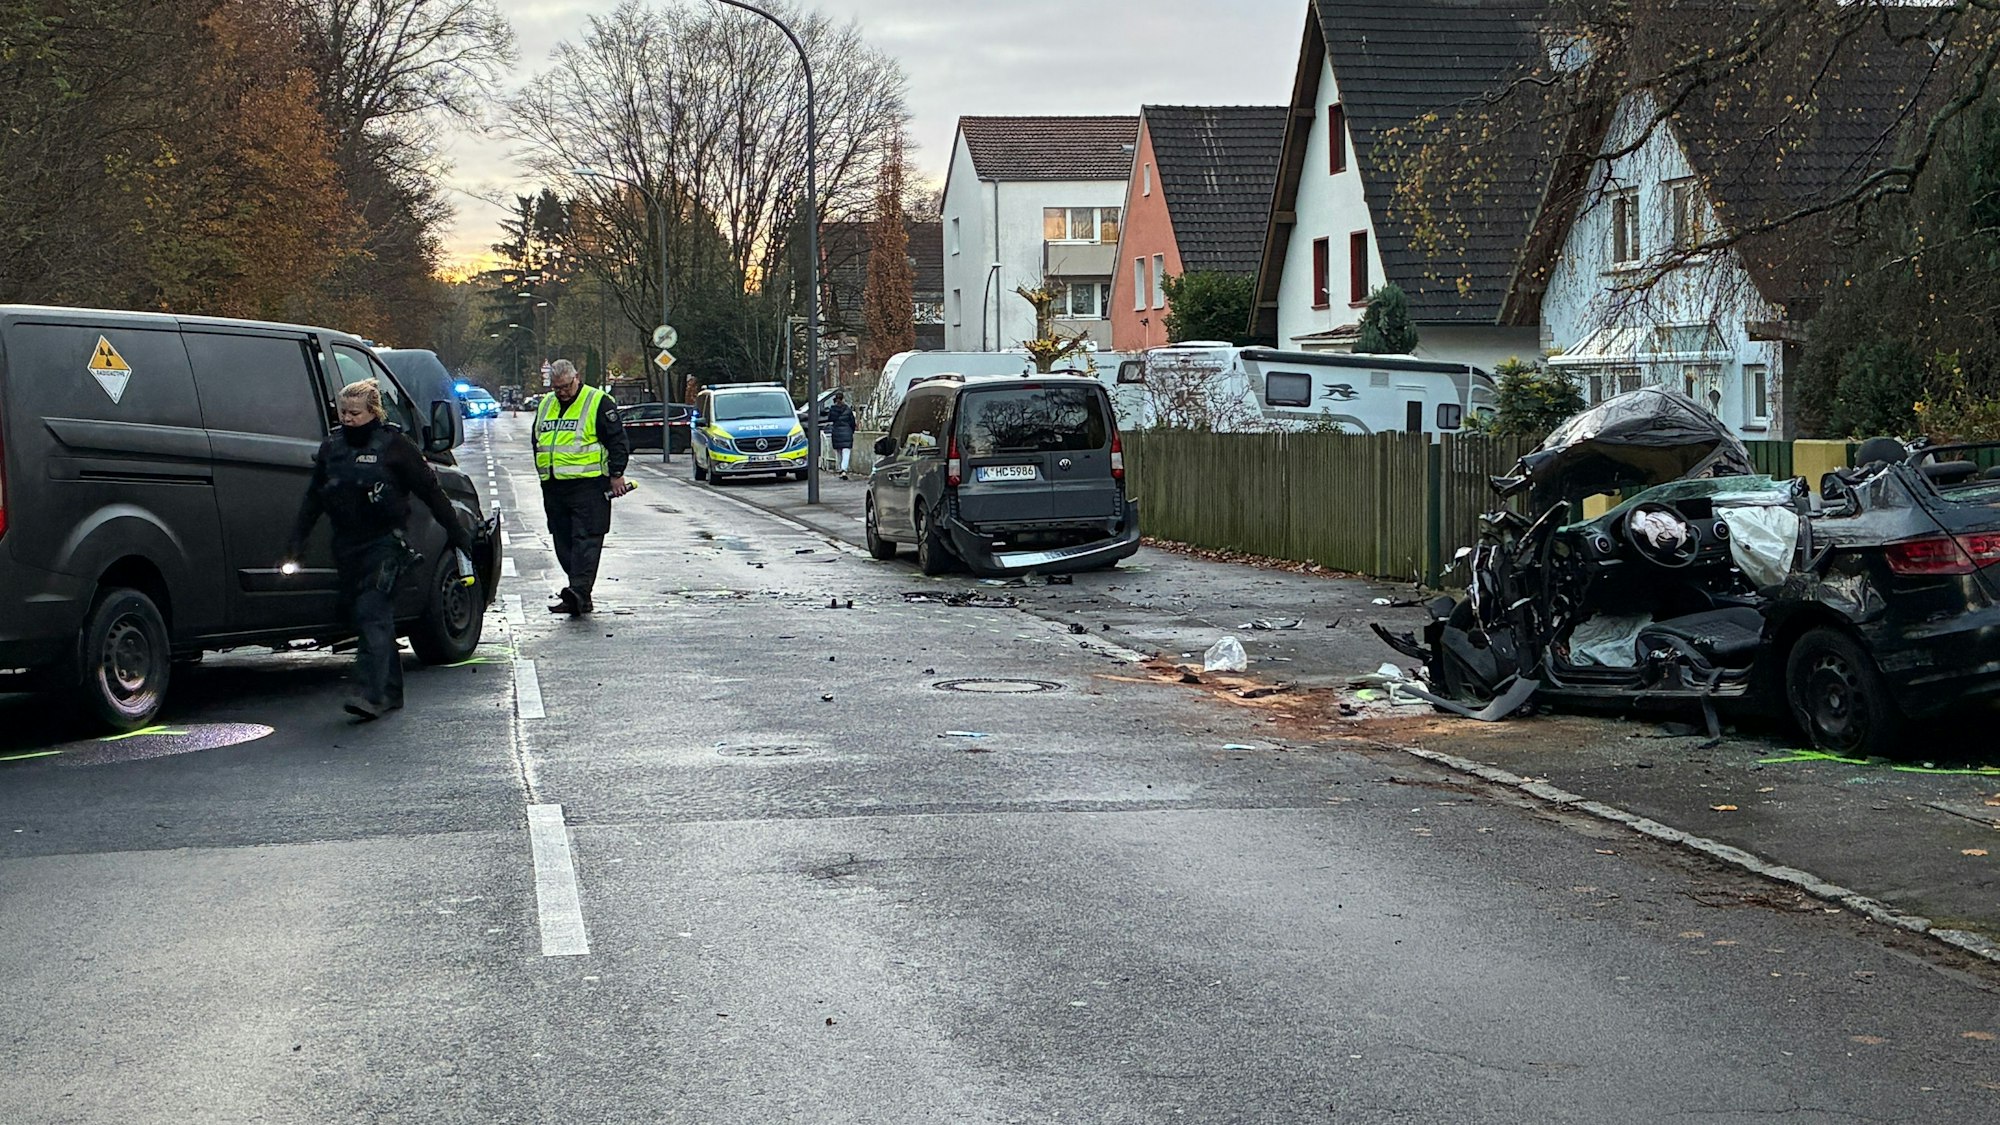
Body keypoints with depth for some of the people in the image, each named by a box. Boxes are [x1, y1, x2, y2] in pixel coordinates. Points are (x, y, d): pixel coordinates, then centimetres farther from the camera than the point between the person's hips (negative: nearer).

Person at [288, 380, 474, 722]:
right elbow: (313, 497, 20)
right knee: (358, 615, 10)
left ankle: (371, 695, -24)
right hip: (346, 545, 7)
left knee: (373, 615, -17)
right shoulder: (331, 447, 12)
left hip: (383, 543, -6)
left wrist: (456, 533, 3)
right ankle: (390, 691, 20)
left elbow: (430, 491, 1)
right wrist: (297, 540, 14)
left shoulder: (394, 446, -4)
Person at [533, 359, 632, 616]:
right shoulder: (545, 405, 16)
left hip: (588, 484, -7)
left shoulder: (598, 403, -4)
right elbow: (537, 443, 27)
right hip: (554, 487, 7)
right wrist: (543, 474, 21)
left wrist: (616, 474, -10)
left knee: (586, 539, -12)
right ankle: (579, 594, 12)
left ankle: (578, 593, -21)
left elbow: (617, 441, -5)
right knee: (564, 542, 7)